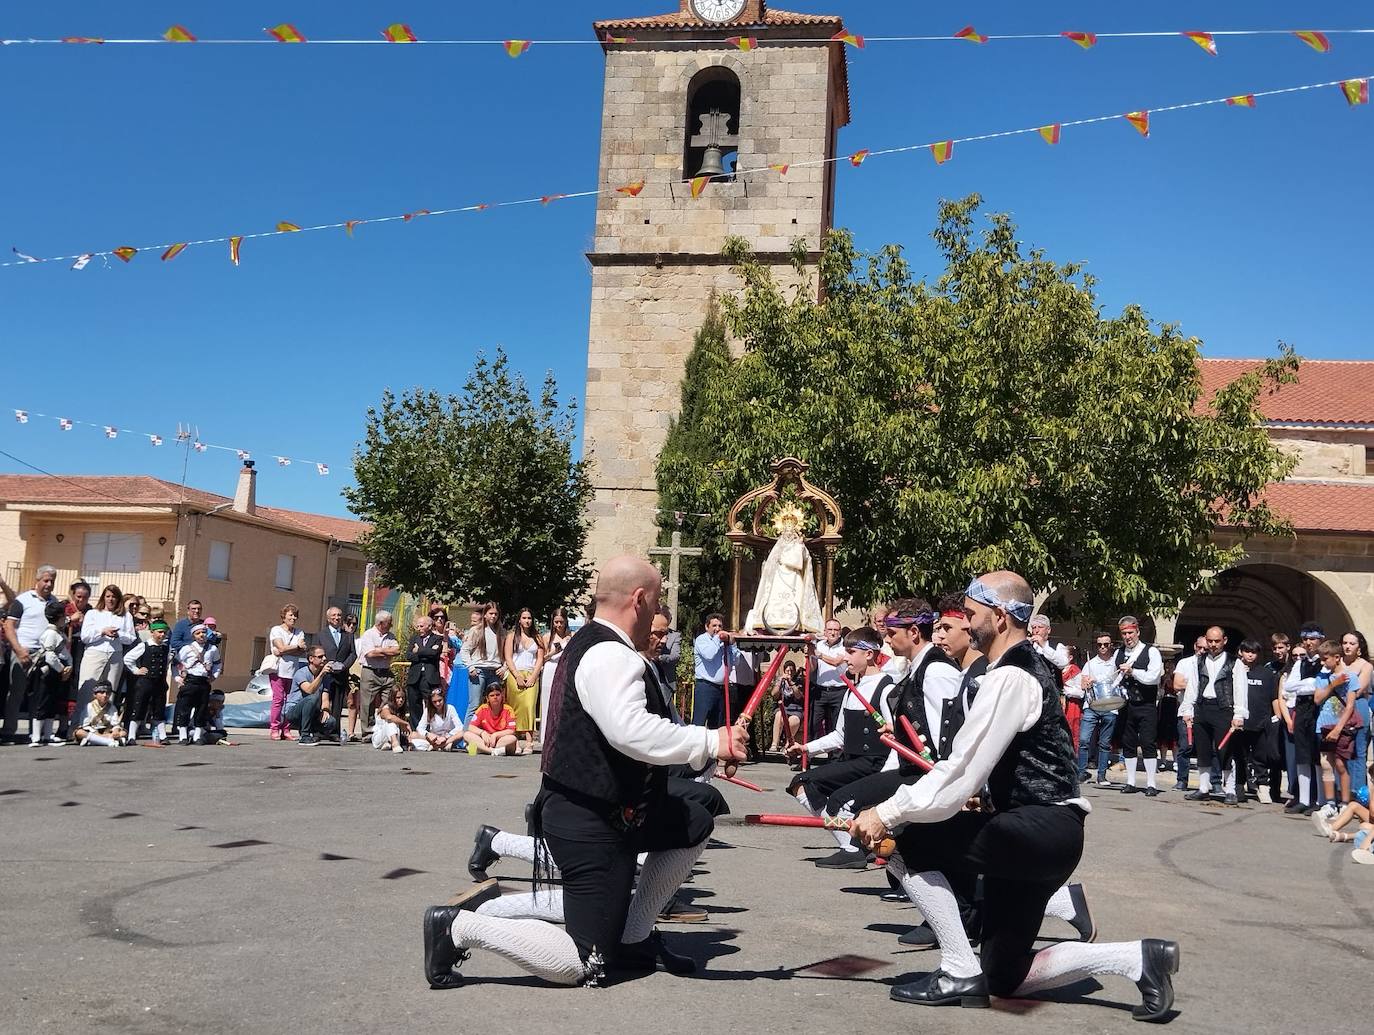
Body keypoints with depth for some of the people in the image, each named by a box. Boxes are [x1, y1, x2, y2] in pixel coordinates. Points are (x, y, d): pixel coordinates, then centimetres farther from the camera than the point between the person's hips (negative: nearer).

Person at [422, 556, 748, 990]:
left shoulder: (591, 644, 11)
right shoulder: (612, 657, -21)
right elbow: (630, 730, -37)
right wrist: (710, 742, -31)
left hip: (607, 808, 11)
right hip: (591, 825, -11)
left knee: (696, 823, 21)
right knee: (579, 966, -5)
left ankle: (634, 937, 23)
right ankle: (460, 926, -1)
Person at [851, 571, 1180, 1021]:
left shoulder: (1010, 677, -16)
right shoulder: (1031, 667, 16)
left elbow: (961, 771, -20)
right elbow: (972, 764, 18)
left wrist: (889, 813, -14)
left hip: (1037, 830, -10)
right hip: (1045, 835, 10)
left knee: (909, 845, -10)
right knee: (1005, 978, 14)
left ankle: (960, 972, -4)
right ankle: (1138, 957, 12)